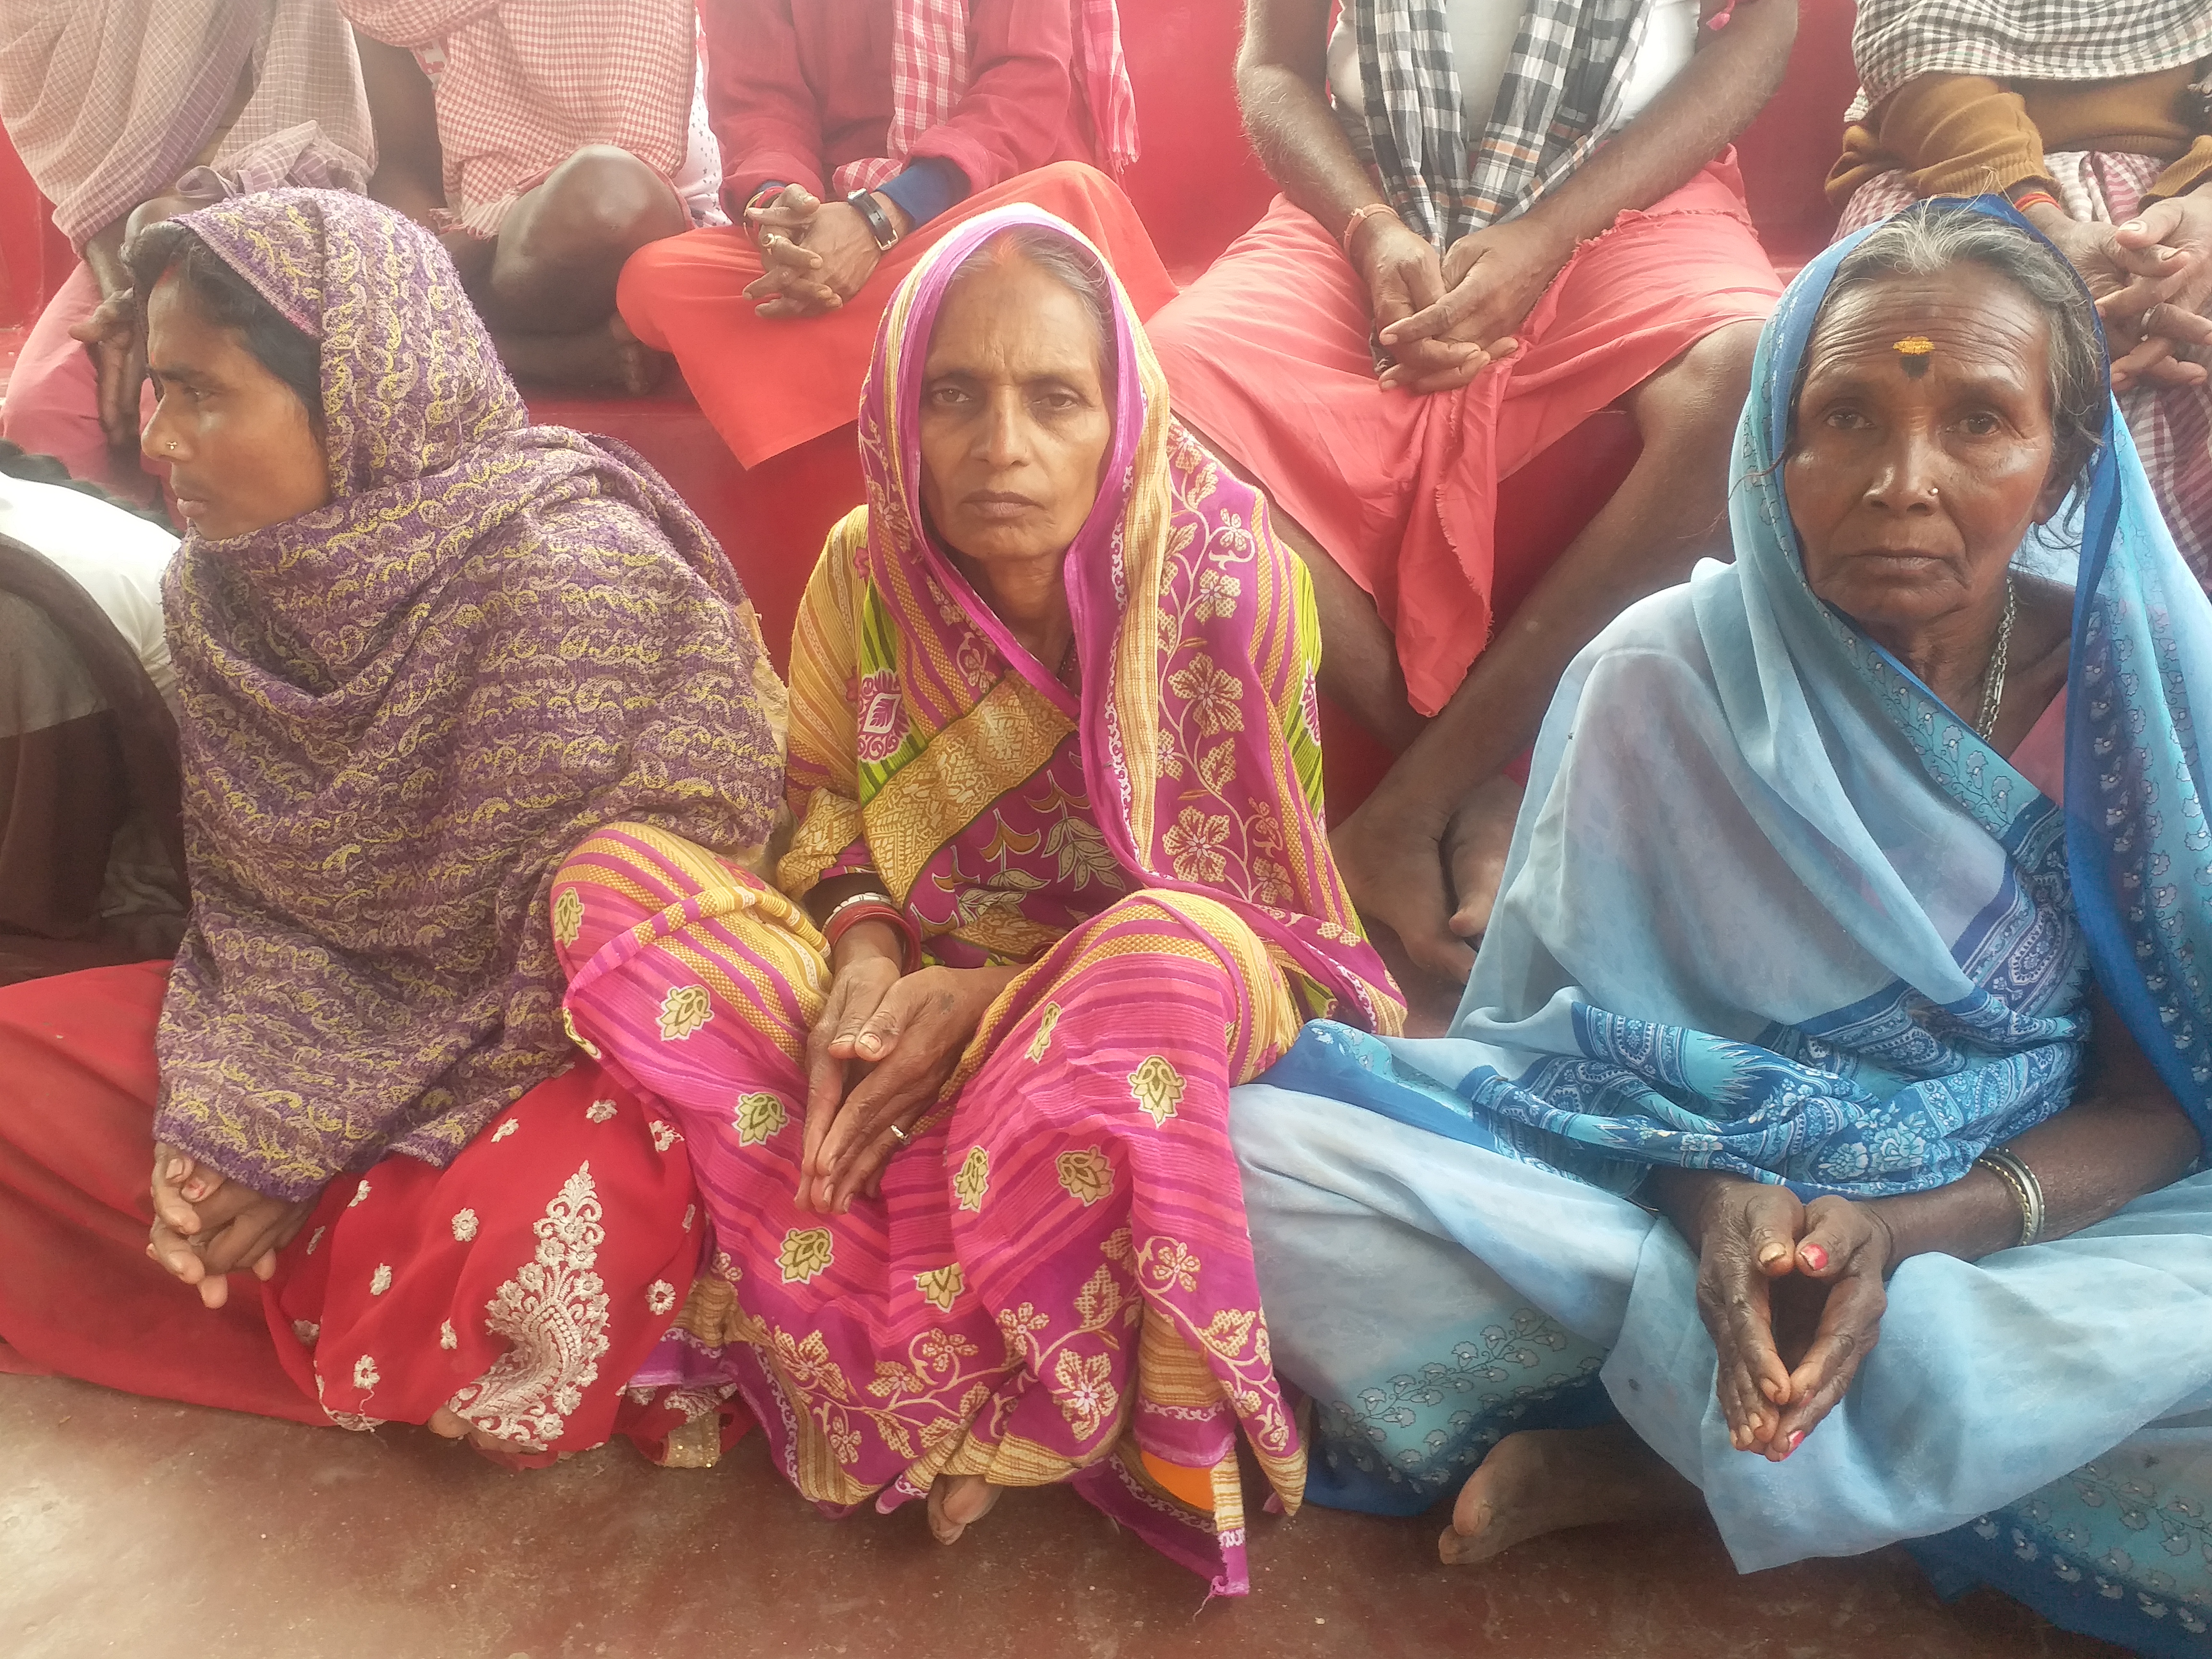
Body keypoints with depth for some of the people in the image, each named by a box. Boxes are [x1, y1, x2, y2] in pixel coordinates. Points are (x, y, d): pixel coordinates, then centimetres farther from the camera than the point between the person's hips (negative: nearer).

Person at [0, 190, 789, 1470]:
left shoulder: (574, 574, -24)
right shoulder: (222, 584, -2)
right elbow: (251, 901, 6)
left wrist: (304, 1143, -17)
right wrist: (228, 1113, -13)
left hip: (569, 1042, -7)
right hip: (351, 1008, 7)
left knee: (534, 1237, -36)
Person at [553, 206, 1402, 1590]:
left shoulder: (1227, 575, -16)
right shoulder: (866, 568, -6)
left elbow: (1251, 903, -12)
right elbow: (832, 811, 7)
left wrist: (995, 999, -24)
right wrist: (861, 954, -17)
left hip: (1126, 999, -3)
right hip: (920, 994, 4)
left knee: (1167, 958, -39)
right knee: (611, 881, -18)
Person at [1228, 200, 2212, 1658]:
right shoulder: (1664, 674, -9)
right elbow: (1580, 1030, -4)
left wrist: (1904, 1230, -23)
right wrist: (1708, 1204, -26)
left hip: (2034, 1211, 2)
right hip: (1670, 1190, -1)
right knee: (1258, 1152, -23)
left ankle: (1643, 1451, -18)